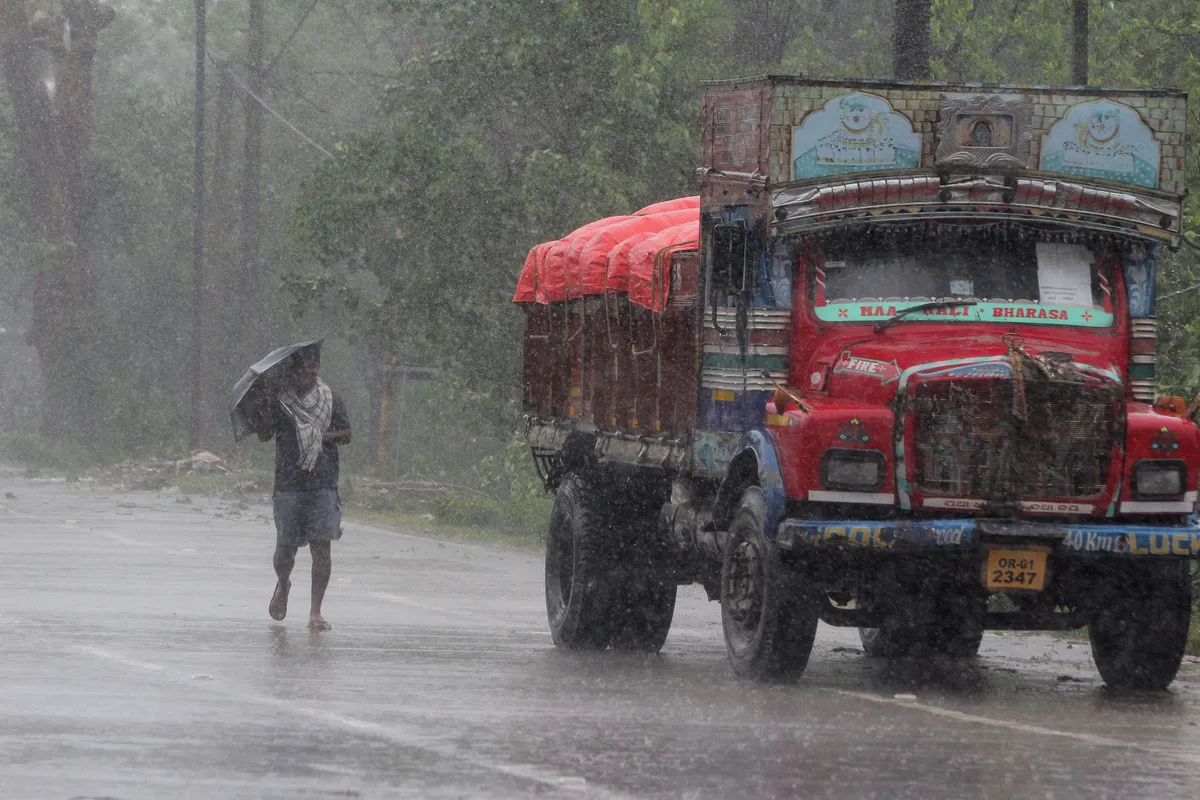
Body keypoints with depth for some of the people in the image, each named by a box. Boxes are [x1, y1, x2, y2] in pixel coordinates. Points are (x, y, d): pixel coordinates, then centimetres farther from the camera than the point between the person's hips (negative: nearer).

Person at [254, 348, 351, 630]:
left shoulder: (331, 399, 7)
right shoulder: (279, 399, 4)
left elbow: (346, 435, 7)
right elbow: (264, 435, -3)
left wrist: (321, 437, -9)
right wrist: (267, 403, -14)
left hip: (323, 482, 0)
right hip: (288, 481, 0)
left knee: (321, 545, -8)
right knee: (285, 546, 3)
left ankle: (315, 612, -4)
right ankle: (283, 584, 38)